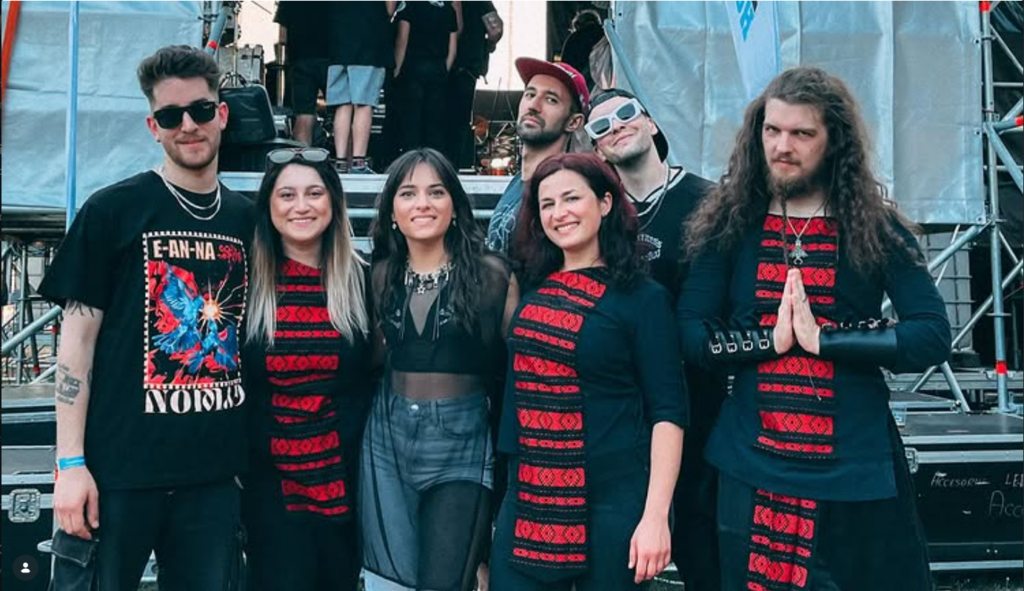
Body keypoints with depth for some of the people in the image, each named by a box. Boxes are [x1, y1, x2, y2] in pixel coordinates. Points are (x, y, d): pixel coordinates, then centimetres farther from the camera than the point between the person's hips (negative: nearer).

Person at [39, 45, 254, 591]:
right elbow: (77, 338, -4)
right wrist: (70, 462, -10)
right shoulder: (112, 210, -3)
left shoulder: (246, 219, 9)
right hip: (121, 469, -3)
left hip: (215, 470, 4)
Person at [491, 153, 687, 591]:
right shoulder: (533, 287, 8)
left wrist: (655, 515, -17)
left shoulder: (642, 297, -6)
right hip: (527, 499, 5)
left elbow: (668, 412, -9)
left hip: (611, 504, -4)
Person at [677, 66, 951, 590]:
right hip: (752, 469, 1)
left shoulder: (875, 228, -1)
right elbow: (692, 335, -1)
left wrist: (823, 337, -17)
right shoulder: (731, 224, 2)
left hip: (856, 472, -1)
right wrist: (771, 338, -16)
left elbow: (933, 335, -9)